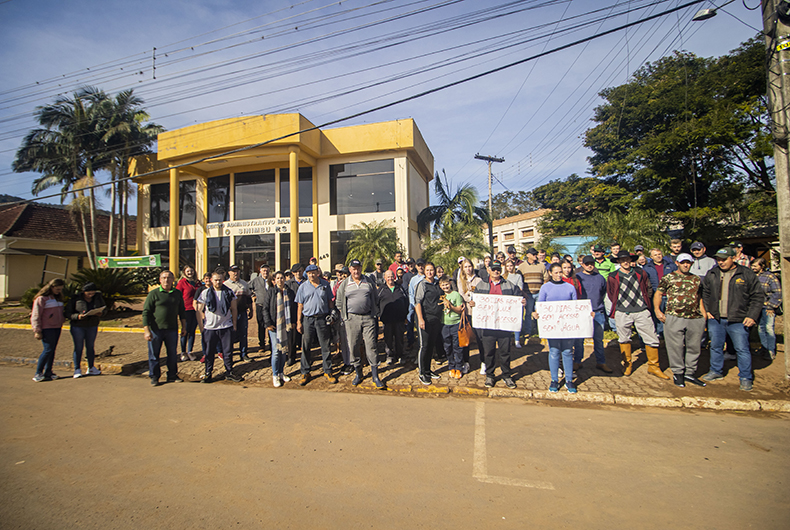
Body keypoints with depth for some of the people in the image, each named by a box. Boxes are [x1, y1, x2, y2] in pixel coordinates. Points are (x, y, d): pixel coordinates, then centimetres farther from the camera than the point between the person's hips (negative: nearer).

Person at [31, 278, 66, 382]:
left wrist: (64, 319, 9)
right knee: (48, 349, -10)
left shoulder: (58, 298, 15)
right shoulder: (41, 299, -9)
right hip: (46, 328, -7)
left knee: (52, 350, 8)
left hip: (57, 327, 7)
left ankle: (48, 373, 13)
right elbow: (36, 316, -10)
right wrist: (37, 331, -12)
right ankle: (38, 373, 1)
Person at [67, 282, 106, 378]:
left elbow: (104, 308, 8)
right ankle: (77, 370, 12)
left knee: (91, 347, 10)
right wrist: (78, 316, -28)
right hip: (78, 326, -3)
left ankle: (91, 368, 20)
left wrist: (100, 313, -14)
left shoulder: (98, 297, -3)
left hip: (92, 326, 3)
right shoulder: (75, 299, -11)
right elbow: (68, 313, -9)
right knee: (78, 347, 1)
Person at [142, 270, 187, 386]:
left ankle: (172, 375, 23)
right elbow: (146, 313, -6)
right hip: (155, 329, -3)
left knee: (173, 354, 10)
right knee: (154, 354, 7)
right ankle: (154, 377, 22)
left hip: (172, 329, 3)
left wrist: (184, 326, 13)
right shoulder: (153, 294, -4)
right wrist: (146, 330, -11)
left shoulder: (177, 293, 7)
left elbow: (182, 311, 16)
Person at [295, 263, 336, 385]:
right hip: (308, 319, 0)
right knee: (305, 347, 5)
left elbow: (330, 301, 12)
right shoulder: (303, 287, 4)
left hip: (322, 319, 0)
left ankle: (328, 371, 17)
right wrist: (298, 322, 1)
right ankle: (305, 373, 18)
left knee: (325, 346, 5)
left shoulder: (326, 284, 5)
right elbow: (300, 305, 5)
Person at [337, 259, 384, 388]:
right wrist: (345, 316, 8)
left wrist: (375, 313, 9)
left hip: (368, 318, 0)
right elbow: (339, 303, 14)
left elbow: (376, 299, 14)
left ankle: (375, 376, 3)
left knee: (371, 346, -3)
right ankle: (358, 373, 22)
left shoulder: (369, 282, 8)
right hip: (352, 319, 1)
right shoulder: (344, 284, 8)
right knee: (353, 346, 4)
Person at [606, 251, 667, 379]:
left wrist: (644, 303, 12)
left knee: (652, 339, 0)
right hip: (622, 313, -1)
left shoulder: (640, 274, 8)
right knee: (624, 339, 9)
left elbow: (649, 290, 18)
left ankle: (653, 366, 15)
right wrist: (618, 305, 8)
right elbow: (610, 295, 11)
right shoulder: (613, 277, 2)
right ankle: (627, 364, 27)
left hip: (642, 312, 1)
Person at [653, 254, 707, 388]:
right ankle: (678, 373, 12)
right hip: (674, 318, -4)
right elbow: (658, 293, 3)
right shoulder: (668, 278, 3)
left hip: (696, 319, 4)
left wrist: (704, 316, 13)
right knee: (676, 347, 0)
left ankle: (690, 373, 22)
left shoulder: (697, 279, 16)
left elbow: (699, 299, 21)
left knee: (694, 347, 9)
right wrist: (657, 310, -10)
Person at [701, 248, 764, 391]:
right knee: (716, 347, 13)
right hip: (715, 319, 3)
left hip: (738, 320, -3)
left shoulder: (747, 274, -3)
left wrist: (752, 316, -8)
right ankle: (716, 371, 28)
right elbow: (705, 293, 16)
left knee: (742, 349, 2)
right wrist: (706, 310, 7)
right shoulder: (711, 274, 6)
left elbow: (758, 297, -1)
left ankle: (746, 378, 15)